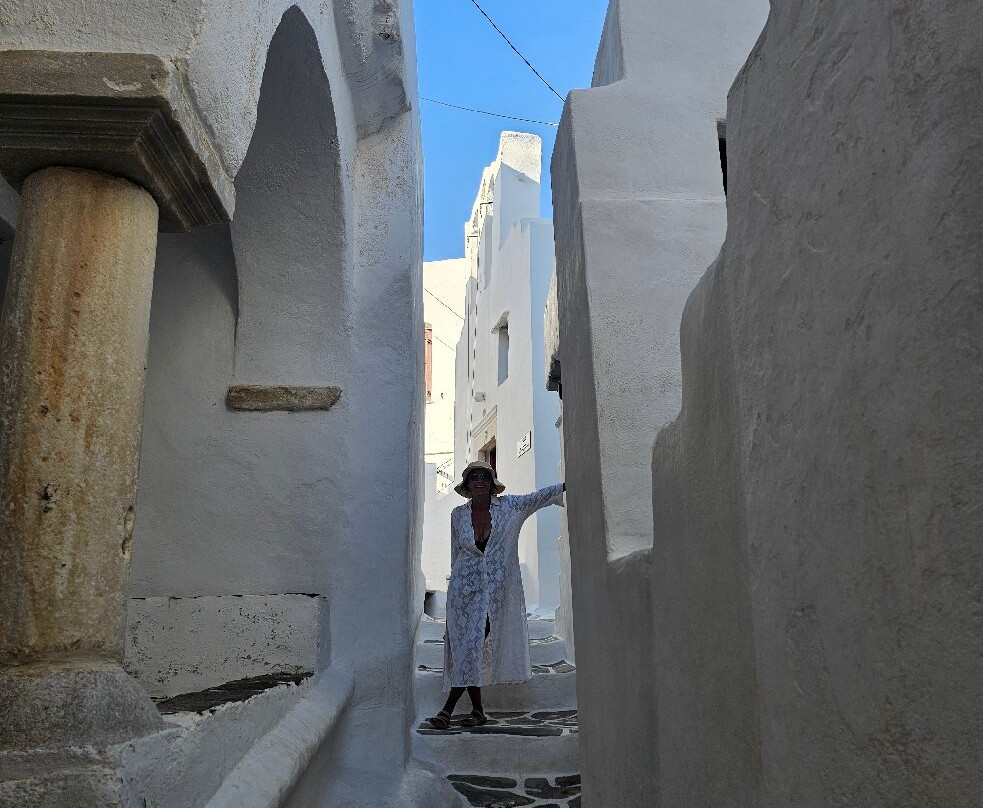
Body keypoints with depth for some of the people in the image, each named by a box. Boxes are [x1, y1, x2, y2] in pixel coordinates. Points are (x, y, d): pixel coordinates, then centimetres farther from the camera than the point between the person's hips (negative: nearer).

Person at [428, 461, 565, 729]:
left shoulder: (508, 507, 1)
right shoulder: (458, 514, 5)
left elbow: (539, 497, -10)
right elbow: (455, 553, 12)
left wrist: (568, 485, -24)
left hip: (498, 590, -1)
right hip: (465, 590, 1)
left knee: (476, 646, -5)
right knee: (467, 648, -1)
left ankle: (448, 709, 3)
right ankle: (477, 711, 12)